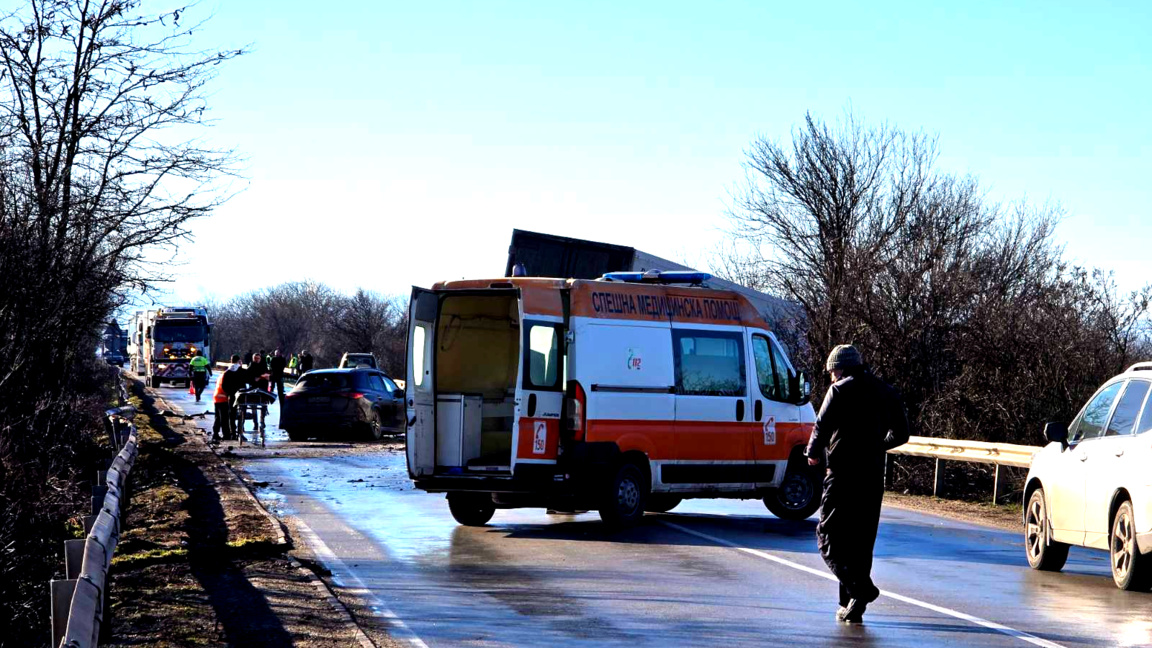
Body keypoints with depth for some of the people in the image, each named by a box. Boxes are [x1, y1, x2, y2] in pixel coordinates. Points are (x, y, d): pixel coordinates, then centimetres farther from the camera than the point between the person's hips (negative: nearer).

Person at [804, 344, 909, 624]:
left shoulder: (841, 390, -5)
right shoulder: (887, 393, 14)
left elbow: (823, 426, -12)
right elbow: (900, 435, 19)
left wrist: (814, 453, 6)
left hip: (843, 473, -6)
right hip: (873, 476, 6)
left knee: (829, 537, -2)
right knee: (862, 541, 11)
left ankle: (859, 588, -22)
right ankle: (852, 608, 10)